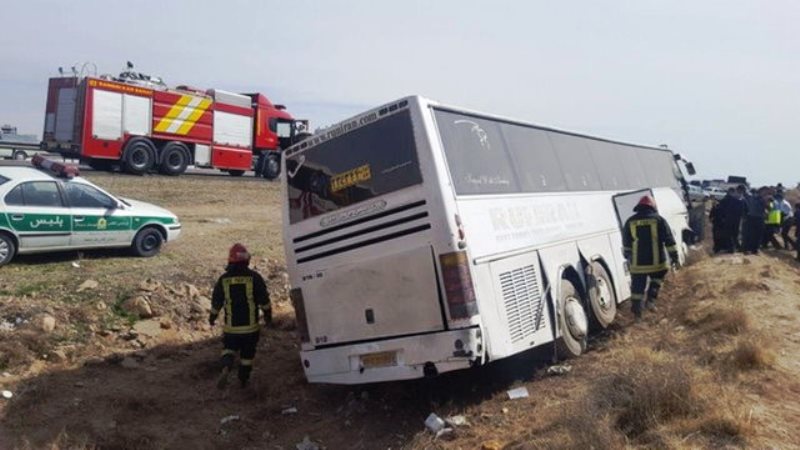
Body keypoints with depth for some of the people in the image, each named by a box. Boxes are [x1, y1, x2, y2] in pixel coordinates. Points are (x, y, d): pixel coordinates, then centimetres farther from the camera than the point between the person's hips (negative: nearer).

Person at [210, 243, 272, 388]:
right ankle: (243, 379, 26)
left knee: (229, 348, 15)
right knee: (247, 353, 16)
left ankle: (226, 368, -13)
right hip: (250, 325, 0)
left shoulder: (224, 279, -4)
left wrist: (212, 317, 20)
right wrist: (268, 315, 10)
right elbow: (264, 300, -5)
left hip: (231, 326, 0)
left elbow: (216, 301, 3)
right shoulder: (254, 277, -9)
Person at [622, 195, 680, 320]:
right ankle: (651, 298, 8)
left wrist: (628, 257, 26)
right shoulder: (659, 220, -1)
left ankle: (636, 310, 10)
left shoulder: (630, 222, 5)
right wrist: (674, 257, 4)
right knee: (657, 279, 25)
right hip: (656, 262, -1)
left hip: (637, 263, 1)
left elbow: (626, 243, 14)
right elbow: (669, 241, -1)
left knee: (637, 286, 8)